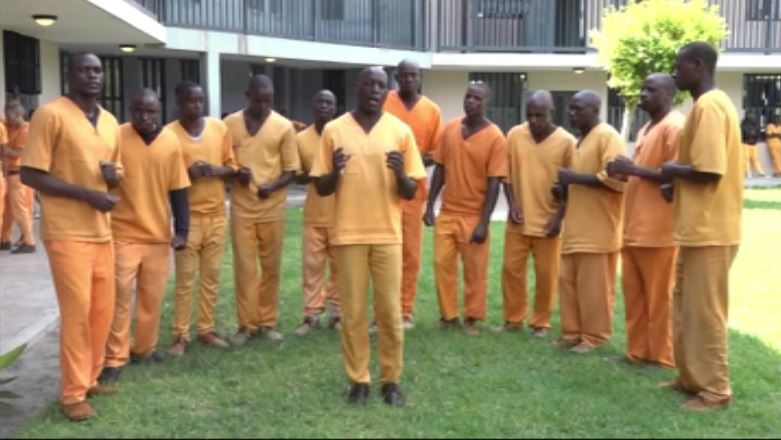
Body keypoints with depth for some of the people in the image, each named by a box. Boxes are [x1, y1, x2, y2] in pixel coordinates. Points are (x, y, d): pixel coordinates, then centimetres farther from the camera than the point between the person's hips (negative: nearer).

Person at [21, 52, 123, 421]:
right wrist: (86, 194, -18)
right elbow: (30, 174, -12)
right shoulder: (50, 114, -9)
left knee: (103, 309, 11)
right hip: (67, 232, -7)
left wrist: (113, 175, -2)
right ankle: (73, 393, 8)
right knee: (77, 312, -5)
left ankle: (89, 379, 27)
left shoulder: (110, 122, 12)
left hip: (101, 230, 7)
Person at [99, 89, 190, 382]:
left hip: (159, 234, 3)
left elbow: (178, 189, 4)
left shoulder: (171, 142, 0)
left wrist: (182, 229, 1)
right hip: (122, 233, -3)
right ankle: (115, 358, 8)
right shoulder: (116, 137, -8)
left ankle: (144, 348, 28)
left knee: (153, 297, 12)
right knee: (120, 296, -1)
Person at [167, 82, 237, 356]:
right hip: (188, 215, -3)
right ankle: (180, 336, 8)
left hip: (216, 214, 3)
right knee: (185, 278, 0)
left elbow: (232, 167, 8)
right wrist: (186, 173, -20)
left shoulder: (219, 128, 4)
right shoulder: (169, 133, -6)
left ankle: (206, 329, 20)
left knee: (211, 276, 9)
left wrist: (214, 170, -13)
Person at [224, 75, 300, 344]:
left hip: (273, 208, 0)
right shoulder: (230, 124, 2)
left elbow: (291, 169, -1)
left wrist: (272, 186, -19)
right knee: (244, 268, 3)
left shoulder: (284, 127, -1)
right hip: (241, 207, 0)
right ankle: (247, 324, 14)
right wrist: (235, 173, -12)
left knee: (271, 268, 8)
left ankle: (268, 322, 21)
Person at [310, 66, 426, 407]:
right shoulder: (334, 130, 2)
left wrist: (400, 174, -19)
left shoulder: (400, 131, 2)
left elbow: (411, 192, 3)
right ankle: (358, 380, 18)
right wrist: (335, 172, -17)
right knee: (352, 312, 5)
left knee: (390, 311, 4)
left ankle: (391, 380, 18)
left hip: (387, 234, 0)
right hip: (349, 234, 0)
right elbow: (322, 189, 4)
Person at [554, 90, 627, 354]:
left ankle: (594, 337, 9)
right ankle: (572, 332, 20)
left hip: (598, 229, -9)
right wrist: (566, 187, 9)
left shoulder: (607, 136, -10)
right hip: (576, 226, 9)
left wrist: (574, 177, -19)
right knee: (568, 280, 10)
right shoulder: (581, 141, 19)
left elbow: (616, 178, -21)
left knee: (594, 285, -2)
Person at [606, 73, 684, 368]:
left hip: (658, 230, -9)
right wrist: (625, 173, 7)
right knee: (634, 294, 13)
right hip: (634, 228, 9)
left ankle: (662, 357, 11)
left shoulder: (675, 127, -11)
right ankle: (637, 351, 23)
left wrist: (635, 169, -20)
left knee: (658, 297, 0)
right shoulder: (646, 129, 20)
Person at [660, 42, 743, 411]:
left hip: (708, 229, -10)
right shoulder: (709, 104, 16)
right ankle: (692, 378, 28)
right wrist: (677, 181, 9)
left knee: (704, 310, -1)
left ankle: (715, 390, 11)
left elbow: (710, 170, -25)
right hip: (699, 226, 10)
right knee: (687, 308, 17)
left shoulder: (707, 106, -17)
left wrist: (672, 171, -9)